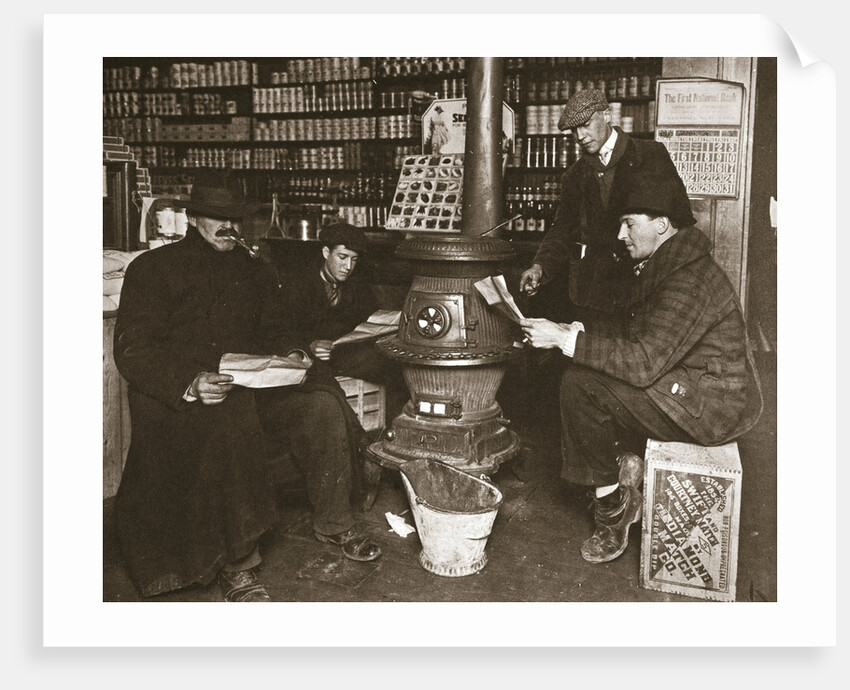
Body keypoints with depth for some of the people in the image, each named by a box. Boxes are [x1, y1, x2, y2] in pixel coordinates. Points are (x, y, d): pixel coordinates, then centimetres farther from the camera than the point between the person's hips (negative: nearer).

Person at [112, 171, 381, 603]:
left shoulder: (255, 272, 19)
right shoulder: (153, 268, 2)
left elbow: (274, 336, 20)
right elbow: (132, 350, -7)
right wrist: (190, 385, -25)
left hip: (251, 388, 5)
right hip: (176, 397, -4)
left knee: (323, 401, -19)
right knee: (232, 421, -37)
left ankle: (333, 523, -1)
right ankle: (236, 568, -26)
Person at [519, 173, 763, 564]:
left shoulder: (690, 281, -24)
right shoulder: (660, 265, 8)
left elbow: (644, 362, -30)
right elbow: (634, 332, 14)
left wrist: (566, 339, -25)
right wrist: (573, 330, 0)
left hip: (715, 407, -10)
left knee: (579, 383, -18)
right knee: (583, 369, 6)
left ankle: (611, 509, -2)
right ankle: (628, 462, 6)